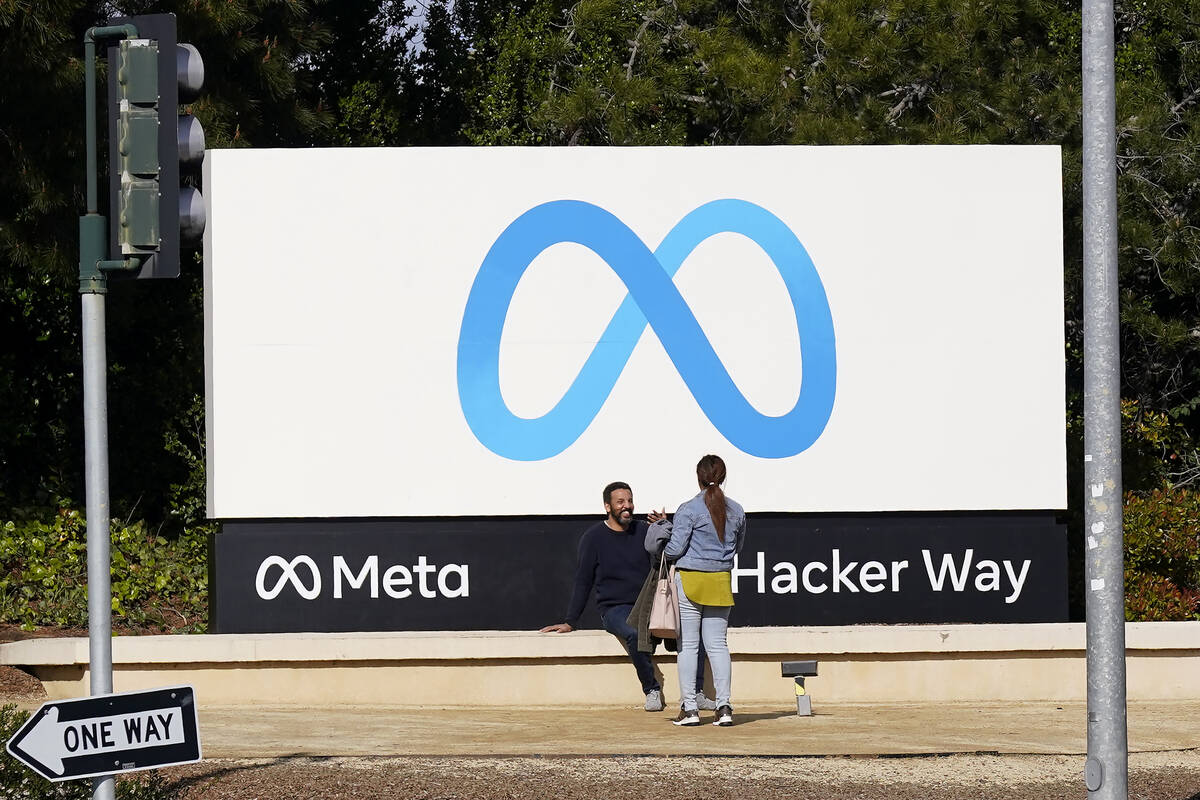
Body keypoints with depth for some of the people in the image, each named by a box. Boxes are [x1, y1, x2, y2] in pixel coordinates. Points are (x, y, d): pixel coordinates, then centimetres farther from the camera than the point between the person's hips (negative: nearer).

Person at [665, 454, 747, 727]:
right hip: (720, 582, 4)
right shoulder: (736, 511, 4)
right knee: (717, 644, 6)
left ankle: (690, 708, 0)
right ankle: (724, 706, -1)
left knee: (688, 644, 2)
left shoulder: (689, 510, -11)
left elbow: (675, 549, -11)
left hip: (690, 579, -4)